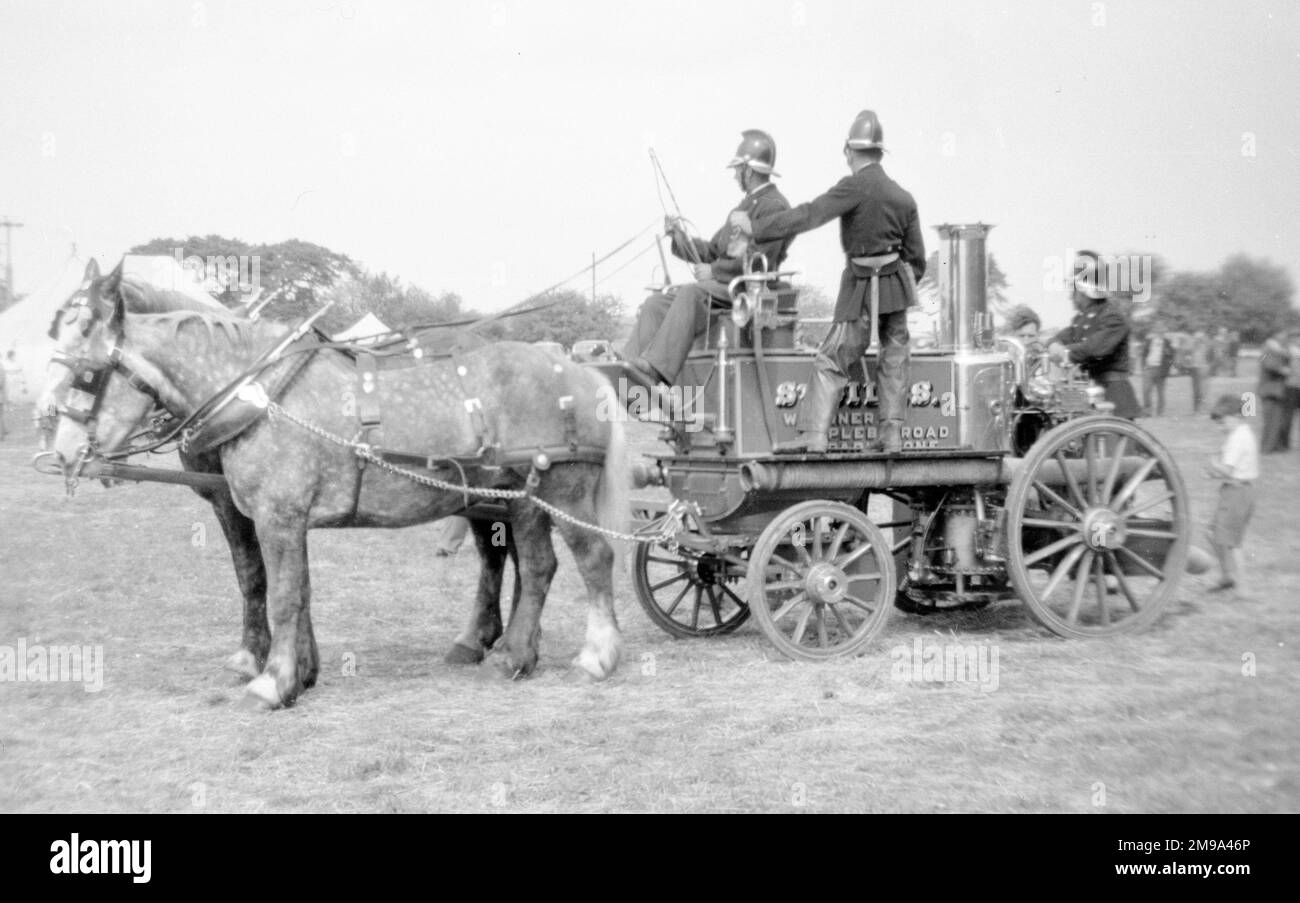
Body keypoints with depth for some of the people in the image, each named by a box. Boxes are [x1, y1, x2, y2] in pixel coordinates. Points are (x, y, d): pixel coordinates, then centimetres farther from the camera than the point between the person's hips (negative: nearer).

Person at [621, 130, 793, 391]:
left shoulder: (774, 206, -5)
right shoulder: (744, 206, 27)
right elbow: (712, 250, 25)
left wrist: (714, 271, -14)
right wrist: (680, 237, 11)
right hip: (721, 286, 9)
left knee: (690, 294, -34)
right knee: (656, 303, -8)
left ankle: (656, 369, -44)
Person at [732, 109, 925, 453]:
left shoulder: (855, 186, -13)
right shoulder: (904, 197, 8)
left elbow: (808, 215, -17)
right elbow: (916, 256, 12)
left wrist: (755, 227, -13)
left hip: (862, 289, -6)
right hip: (897, 282, 6)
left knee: (832, 360, -2)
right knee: (894, 358, 14)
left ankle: (814, 434, -8)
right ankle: (891, 432, 11)